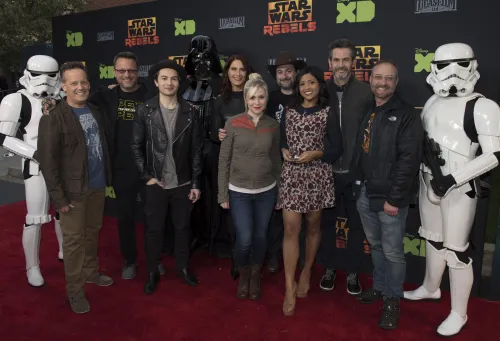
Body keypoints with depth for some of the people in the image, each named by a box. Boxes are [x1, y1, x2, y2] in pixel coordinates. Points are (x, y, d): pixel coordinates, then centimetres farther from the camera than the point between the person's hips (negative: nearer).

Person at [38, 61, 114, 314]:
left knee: (93, 233, 19)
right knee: (74, 240, 5)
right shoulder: (53, 118, -13)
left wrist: (107, 178, 8)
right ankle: (74, 290, 20)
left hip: (97, 187, 6)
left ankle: (91, 272, 38)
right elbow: (47, 161, -15)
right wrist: (59, 197, -17)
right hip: (74, 191, -5)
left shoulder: (95, 112, 7)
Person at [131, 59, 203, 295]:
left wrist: (196, 183, -2)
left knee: (183, 228, 14)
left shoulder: (190, 112, -2)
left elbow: (197, 150, -1)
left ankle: (183, 267, 34)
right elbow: (137, 147, -1)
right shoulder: (144, 111, -4)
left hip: (183, 183, 1)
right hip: (156, 183, -1)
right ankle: (152, 272, 29)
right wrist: (147, 176, -7)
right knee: (154, 230, 11)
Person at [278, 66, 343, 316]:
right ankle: (289, 286, 3)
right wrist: (284, 151, -5)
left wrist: (316, 154, -15)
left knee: (313, 226, 13)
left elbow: (337, 149, -1)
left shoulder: (328, 114, 0)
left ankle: (306, 272, 34)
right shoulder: (289, 111, 8)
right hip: (291, 175, 1)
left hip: (318, 176, -1)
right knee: (291, 229, -5)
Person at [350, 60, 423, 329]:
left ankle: (393, 299, 23)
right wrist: (357, 185, 6)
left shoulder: (406, 115, -9)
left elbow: (409, 160, -15)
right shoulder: (365, 112, 10)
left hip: (389, 197, -6)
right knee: (375, 246, 19)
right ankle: (379, 287, 37)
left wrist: (394, 198, -17)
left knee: (392, 252, 5)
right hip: (365, 194, 6)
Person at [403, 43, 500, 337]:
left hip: (459, 188, -6)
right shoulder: (434, 101, 6)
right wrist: (427, 153, -4)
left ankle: (459, 313, 19)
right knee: (433, 238, 20)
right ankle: (431, 288, 41)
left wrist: (453, 178, -21)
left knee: (456, 249, 1)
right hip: (428, 182, 7)